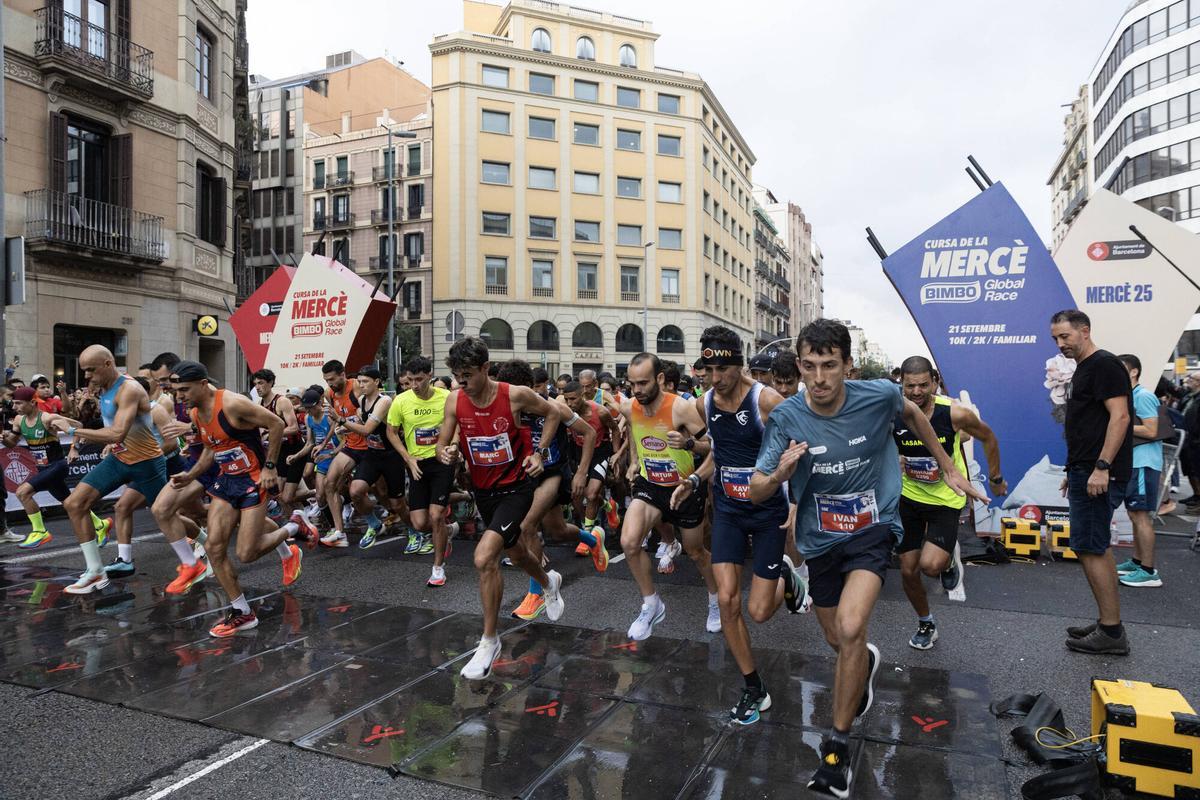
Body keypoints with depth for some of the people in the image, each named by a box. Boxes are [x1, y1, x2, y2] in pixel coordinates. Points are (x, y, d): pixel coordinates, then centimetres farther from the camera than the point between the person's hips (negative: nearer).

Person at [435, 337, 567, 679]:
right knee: (515, 554, 24)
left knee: (484, 558, -22)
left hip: (515, 487, -5)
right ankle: (549, 581, 59)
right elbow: (443, 444, -1)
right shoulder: (455, 400, -9)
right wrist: (447, 453, -24)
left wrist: (539, 452, -8)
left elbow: (553, 412, 0)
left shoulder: (516, 395, -19)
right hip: (483, 489, 5)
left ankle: (489, 640, -3)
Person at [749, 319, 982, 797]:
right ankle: (865, 664, 56)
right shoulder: (785, 418, -18)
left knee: (850, 629, -23)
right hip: (821, 539, 2)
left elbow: (912, 413, 8)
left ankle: (838, 746, -2)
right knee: (837, 641, 16)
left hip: (873, 530, -2)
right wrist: (780, 474, -36)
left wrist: (948, 467, 13)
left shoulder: (879, 396, -17)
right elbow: (755, 493, -14)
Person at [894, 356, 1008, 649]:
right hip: (910, 496, 2)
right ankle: (926, 625, 34)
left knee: (930, 565, -22)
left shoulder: (955, 413, -20)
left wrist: (996, 478, 10)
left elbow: (988, 437, 1)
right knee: (908, 571, 7)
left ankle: (950, 558, 17)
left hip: (946, 498, -2)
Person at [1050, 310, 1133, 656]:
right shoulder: (1082, 370, 19)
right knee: (1098, 549, 14)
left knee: (1089, 549, -7)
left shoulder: (1105, 365, -11)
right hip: (1084, 472, 10)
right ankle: (1110, 627, 22)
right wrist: (1074, 471, 23)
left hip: (1099, 475, -10)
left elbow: (1119, 416, -20)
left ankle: (1111, 633, 1)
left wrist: (1101, 467, -25)